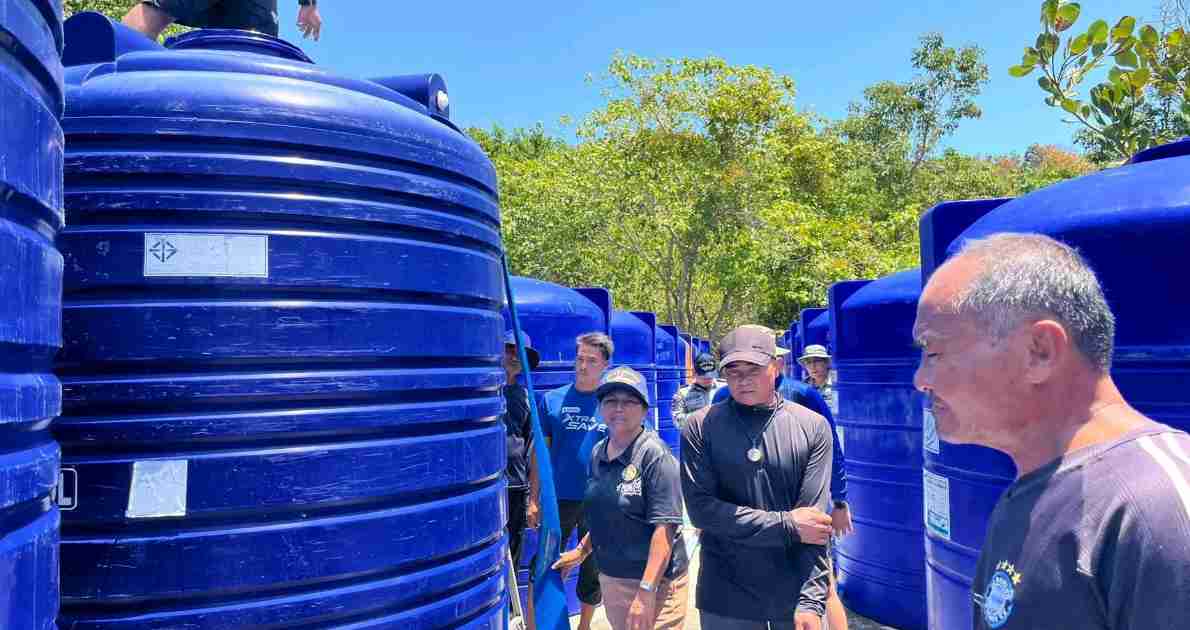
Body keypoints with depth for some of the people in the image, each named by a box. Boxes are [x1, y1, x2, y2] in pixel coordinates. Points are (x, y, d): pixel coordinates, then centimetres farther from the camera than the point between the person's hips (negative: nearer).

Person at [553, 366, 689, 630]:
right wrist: (581, 551, 18)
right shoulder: (598, 453, 6)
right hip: (609, 578, 7)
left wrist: (646, 592, -24)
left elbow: (664, 527, -20)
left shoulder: (655, 456, -15)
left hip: (654, 581, -7)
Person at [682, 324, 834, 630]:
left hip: (796, 595, 0)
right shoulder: (700, 428, -4)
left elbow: (814, 517, -8)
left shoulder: (813, 427, -2)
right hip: (726, 599, 0)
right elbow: (701, 509, -12)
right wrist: (787, 525, -15)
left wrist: (811, 601, -15)